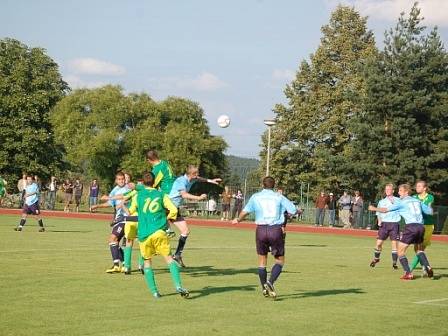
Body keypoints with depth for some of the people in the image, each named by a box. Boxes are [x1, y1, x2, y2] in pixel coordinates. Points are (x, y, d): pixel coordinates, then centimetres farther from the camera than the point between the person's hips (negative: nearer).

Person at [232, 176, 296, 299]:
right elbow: (293, 211, -2)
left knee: (262, 260, 15)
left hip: (261, 229, 1)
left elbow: (245, 211, 4)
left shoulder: (256, 197, 7)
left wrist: (238, 220, 24)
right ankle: (271, 282, -15)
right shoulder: (279, 197, 4)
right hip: (276, 230, -1)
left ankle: (264, 288, 18)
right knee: (280, 260, 7)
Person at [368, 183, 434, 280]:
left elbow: (386, 209, 7)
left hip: (411, 226, -6)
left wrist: (374, 208, 23)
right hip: (421, 226, 6)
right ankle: (427, 267, 7)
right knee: (419, 249, 26)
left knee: (400, 251, 3)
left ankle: (408, 273, -8)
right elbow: (430, 211, 20)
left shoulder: (402, 202, 5)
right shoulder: (417, 201, 19)